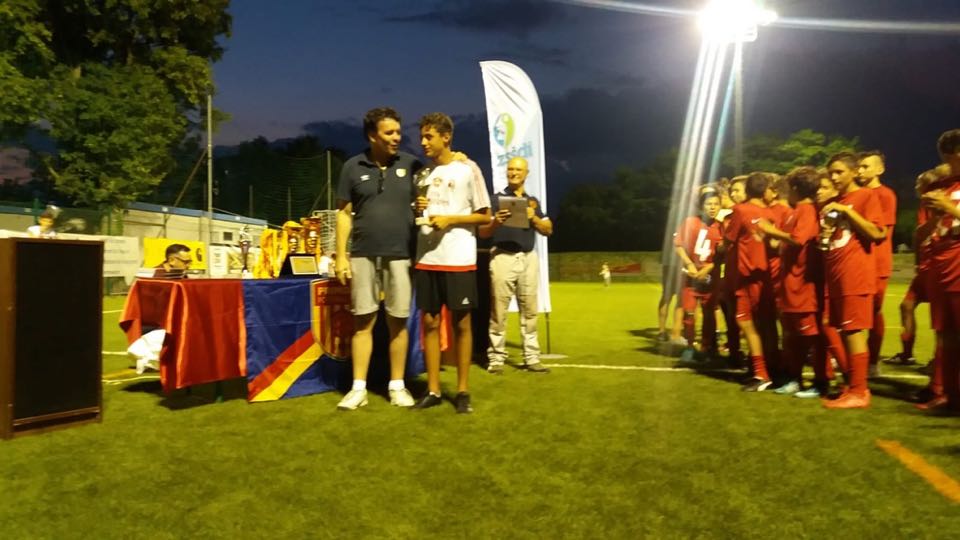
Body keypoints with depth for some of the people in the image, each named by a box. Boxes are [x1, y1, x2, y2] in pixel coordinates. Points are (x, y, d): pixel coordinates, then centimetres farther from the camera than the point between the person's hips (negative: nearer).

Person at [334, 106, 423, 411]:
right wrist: (341, 255, 0)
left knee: (398, 321, 6)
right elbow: (344, 213, 5)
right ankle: (358, 388, 13)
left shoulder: (410, 164, 4)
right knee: (363, 321, 5)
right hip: (363, 255, 0)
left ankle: (397, 386, 18)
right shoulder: (353, 167, 4)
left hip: (400, 255, 0)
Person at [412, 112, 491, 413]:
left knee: (462, 323, 3)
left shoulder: (468, 169, -1)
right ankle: (433, 390, 14)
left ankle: (462, 391, 13)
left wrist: (451, 219, -14)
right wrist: (416, 209, -2)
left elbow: (485, 216, -2)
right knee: (430, 323, 6)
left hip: (459, 260, -4)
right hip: (427, 259, 4)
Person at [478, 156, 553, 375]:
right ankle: (496, 359, 1)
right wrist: (496, 223, -19)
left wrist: (534, 218, -4)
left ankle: (532, 358, 8)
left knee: (529, 310, 4)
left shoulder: (533, 201, 18)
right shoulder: (496, 199, 6)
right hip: (503, 257, -3)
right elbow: (482, 232, 1)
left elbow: (548, 230, 15)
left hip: (529, 258, 4)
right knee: (499, 311, -5)